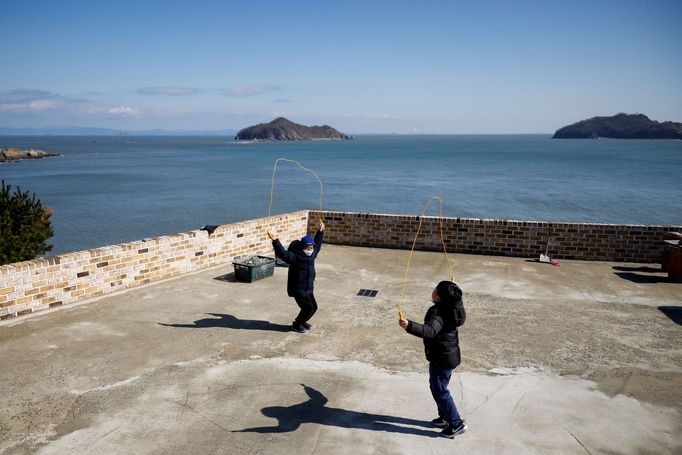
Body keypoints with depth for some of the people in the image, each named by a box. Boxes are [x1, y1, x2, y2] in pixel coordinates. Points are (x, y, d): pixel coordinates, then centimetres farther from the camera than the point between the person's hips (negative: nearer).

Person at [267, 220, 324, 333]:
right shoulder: (295, 257, -16)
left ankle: (302, 322, 36)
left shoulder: (312, 254, 6)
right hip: (298, 289, -8)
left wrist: (321, 231, 27)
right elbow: (283, 253, -29)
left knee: (313, 307, 12)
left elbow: (317, 244, 23)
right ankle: (296, 325, 12)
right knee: (308, 307, -10)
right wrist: (275, 241, -39)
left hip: (308, 289, 8)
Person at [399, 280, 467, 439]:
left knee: (439, 390, 2)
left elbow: (430, 330, -46)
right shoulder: (451, 308, 0)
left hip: (441, 358, -10)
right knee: (439, 387, 23)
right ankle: (445, 417, 36)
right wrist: (452, 290, 43)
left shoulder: (438, 312, -29)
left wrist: (409, 326, -59)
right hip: (450, 354, 10)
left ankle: (456, 424, 11)